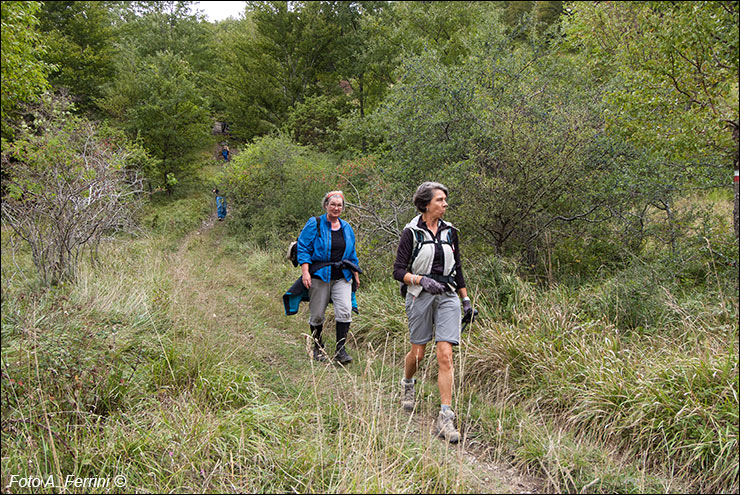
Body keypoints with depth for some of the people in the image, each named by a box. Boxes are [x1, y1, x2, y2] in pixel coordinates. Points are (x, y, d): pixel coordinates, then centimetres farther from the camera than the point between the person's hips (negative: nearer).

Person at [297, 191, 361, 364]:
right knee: (317, 315, 4)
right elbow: (303, 248, -5)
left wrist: (356, 275, 21)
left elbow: (352, 254, 23)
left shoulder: (347, 228, 14)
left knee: (345, 311, -13)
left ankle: (341, 350, -6)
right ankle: (318, 347, 25)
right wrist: (305, 272, -15)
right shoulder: (314, 224, -2)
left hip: (342, 277, 3)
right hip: (319, 276, -3)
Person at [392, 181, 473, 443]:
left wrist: (466, 299, 17)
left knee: (445, 356, -8)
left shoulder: (450, 231, 8)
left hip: (447, 296, 3)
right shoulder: (411, 232, -5)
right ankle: (407, 384, 44)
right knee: (418, 352, 10)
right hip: (420, 296, -2)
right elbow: (398, 271, -7)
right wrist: (422, 280, -23)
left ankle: (445, 417, -7)